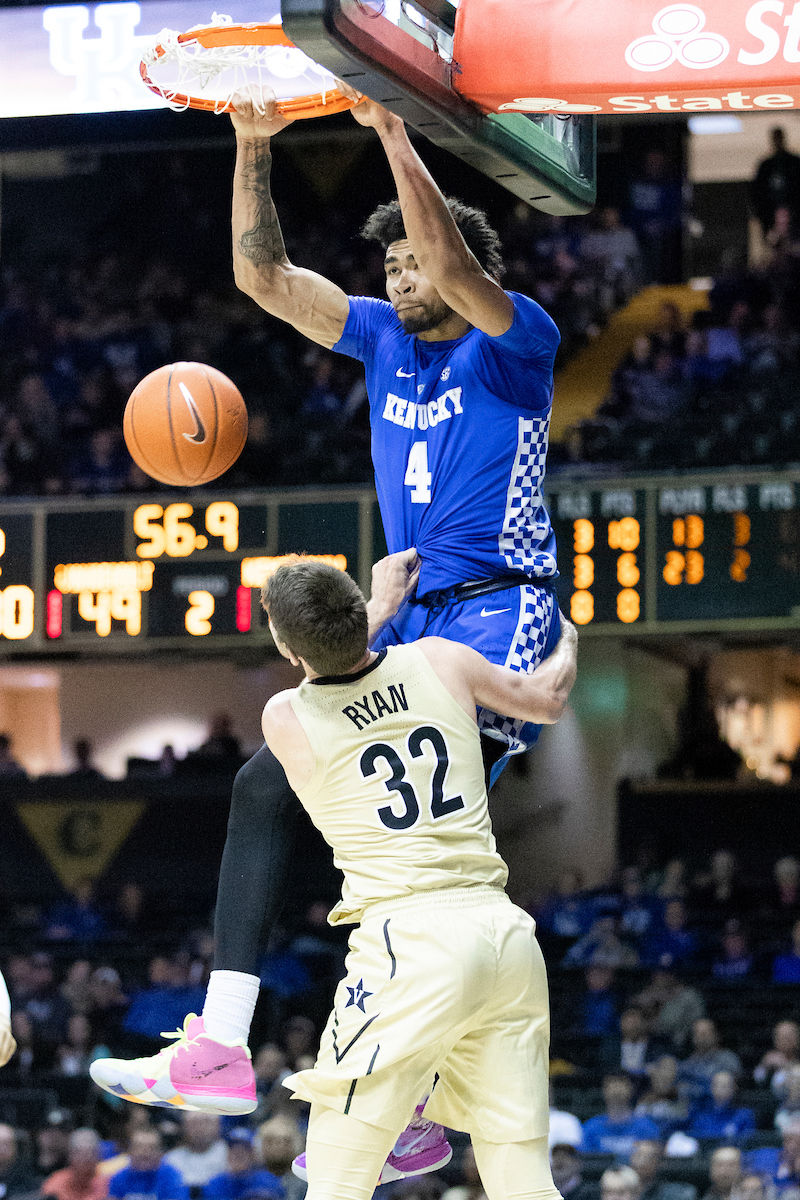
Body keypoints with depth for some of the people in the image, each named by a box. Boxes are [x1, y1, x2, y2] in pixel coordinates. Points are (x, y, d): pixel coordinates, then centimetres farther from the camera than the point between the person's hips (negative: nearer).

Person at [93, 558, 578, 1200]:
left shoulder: (286, 719, 0)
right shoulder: (439, 660, 7)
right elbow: (548, 700, 27)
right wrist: (565, 644, 48)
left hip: (412, 937, -5)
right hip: (509, 932, 5)